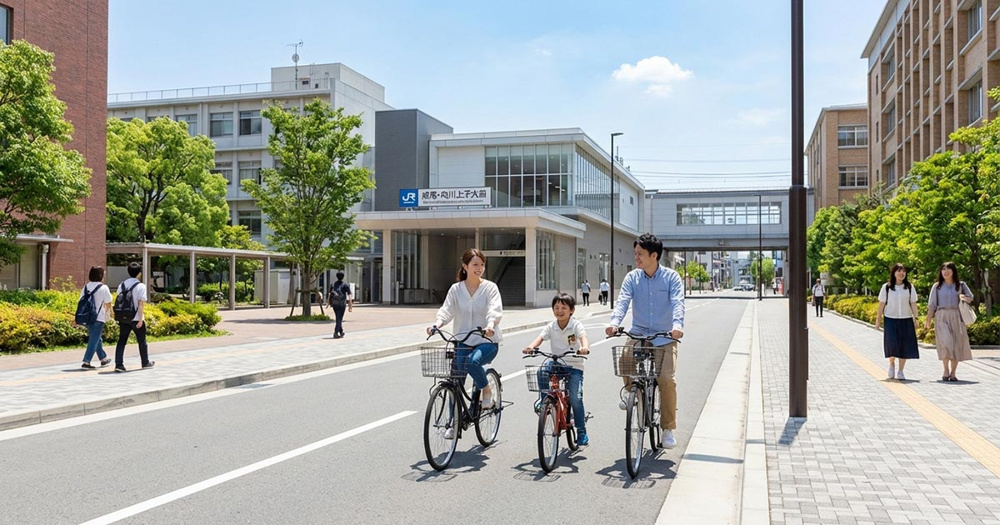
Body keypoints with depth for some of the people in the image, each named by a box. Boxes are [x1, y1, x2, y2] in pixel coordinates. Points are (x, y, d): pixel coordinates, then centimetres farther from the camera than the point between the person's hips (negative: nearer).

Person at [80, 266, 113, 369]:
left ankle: (104, 359, 32)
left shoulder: (86, 287, 7)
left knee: (96, 338, 19)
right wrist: (108, 314, 9)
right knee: (94, 339, -3)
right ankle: (86, 361, -10)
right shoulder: (103, 288, -9)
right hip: (99, 317, -6)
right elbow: (108, 304, -8)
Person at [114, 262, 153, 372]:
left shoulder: (122, 285, 7)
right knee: (142, 341, 12)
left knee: (121, 341, 4)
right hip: (136, 318, -4)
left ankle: (118, 364, -6)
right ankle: (145, 363, 24)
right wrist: (140, 319, -14)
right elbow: (141, 304, -14)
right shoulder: (140, 286, -10)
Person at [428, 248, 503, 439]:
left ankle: (487, 391, -5)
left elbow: (495, 309, -16)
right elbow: (447, 309, -5)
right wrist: (437, 323, -27)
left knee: (473, 361, -34)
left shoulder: (490, 287, -2)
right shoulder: (456, 289, 5)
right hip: (463, 342, 3)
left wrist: (491, 325, -37)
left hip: (487, 341, -3)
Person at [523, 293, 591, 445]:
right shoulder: (551, 327, 2)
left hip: (574, 365, -3)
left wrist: (585, 347, -49)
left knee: (575, 398, -13)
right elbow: (540, 338, -13)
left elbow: (583, 337, -26)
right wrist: (531, 347, -35)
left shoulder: (576, 325, -7)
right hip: (556, 363, 3)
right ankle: (543, 400, -8)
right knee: (542, 371, -30)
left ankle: (582, 431, 4)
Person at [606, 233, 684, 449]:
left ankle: (668, 429, 1)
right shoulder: (632, 278, 3)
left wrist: (677, 324, -38)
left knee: (666, 378, -18)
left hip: (665, 337, -2)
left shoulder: (671, 277, -3)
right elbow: (623, 301, -10)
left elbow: (678, 302, -17)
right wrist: (614, 322, -31)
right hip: (639, 333, 2)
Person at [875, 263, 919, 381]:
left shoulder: (910, 287, 4)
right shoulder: (886, 287, 1)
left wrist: (915, 318, -3)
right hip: (891, 319, -2)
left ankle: (900, 371, 11)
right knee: (892, 343, -11)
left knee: (904, 345, 0)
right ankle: (891, 364, 17)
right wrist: (878, 319, 1)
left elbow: (913, 304, 4)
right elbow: (881, 304, 3)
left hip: (906, 320, 2)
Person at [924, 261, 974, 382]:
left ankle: (953, 373, 6)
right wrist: (928, 320, 2)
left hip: (956, 317, 2)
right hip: (941, 317, -1)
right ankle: (946, 370, -8)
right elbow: (932, 305, 7)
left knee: (957, 344, -2)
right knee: (945, 342, -17)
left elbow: (970, 298, 15)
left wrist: (964, 297, -8)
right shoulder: (937, 286, 8)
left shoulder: (960, 285, 10)